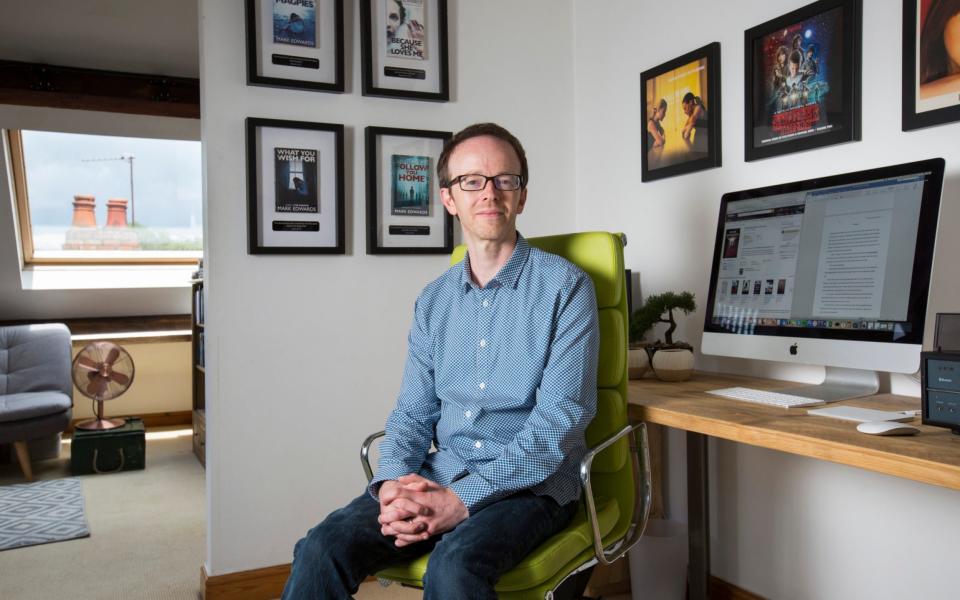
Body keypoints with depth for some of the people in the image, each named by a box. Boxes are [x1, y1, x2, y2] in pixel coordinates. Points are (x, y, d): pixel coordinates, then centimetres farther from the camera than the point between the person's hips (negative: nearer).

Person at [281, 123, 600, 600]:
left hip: (531, 484, -4)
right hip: (439, 476, 4)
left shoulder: (565, 287, -4)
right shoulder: (434, 301, 12)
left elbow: (561, 416, -12)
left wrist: (464, 499, -20)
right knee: (323, 548, -19)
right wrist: (393, 482, -11)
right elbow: (413, 410, 11)